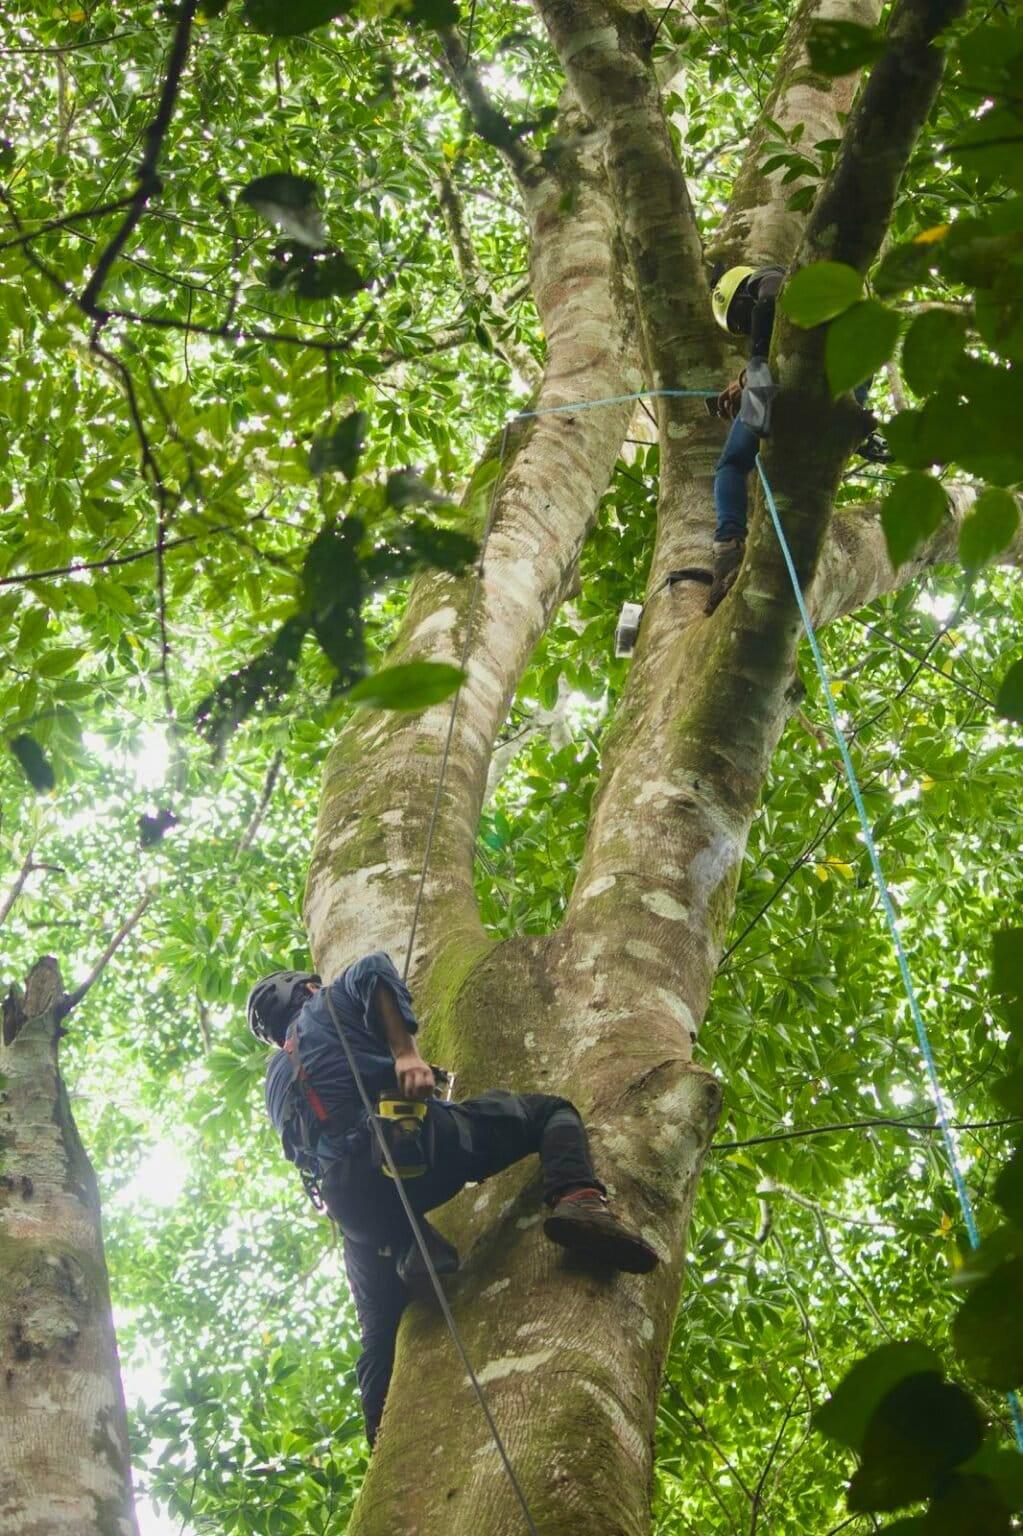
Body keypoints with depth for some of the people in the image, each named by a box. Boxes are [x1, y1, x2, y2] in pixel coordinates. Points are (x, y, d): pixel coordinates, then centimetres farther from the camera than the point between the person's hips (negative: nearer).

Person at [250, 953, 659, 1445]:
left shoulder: (277, 1084, 37)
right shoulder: (329, 1002, 24)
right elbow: (373, 971, 0)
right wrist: (406, 1051, -9)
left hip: (352, 1201, 5)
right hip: (417, 1140, -5)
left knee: (380, 1336, 17)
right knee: (550, 1111, 8)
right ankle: (578, 1200, -19)